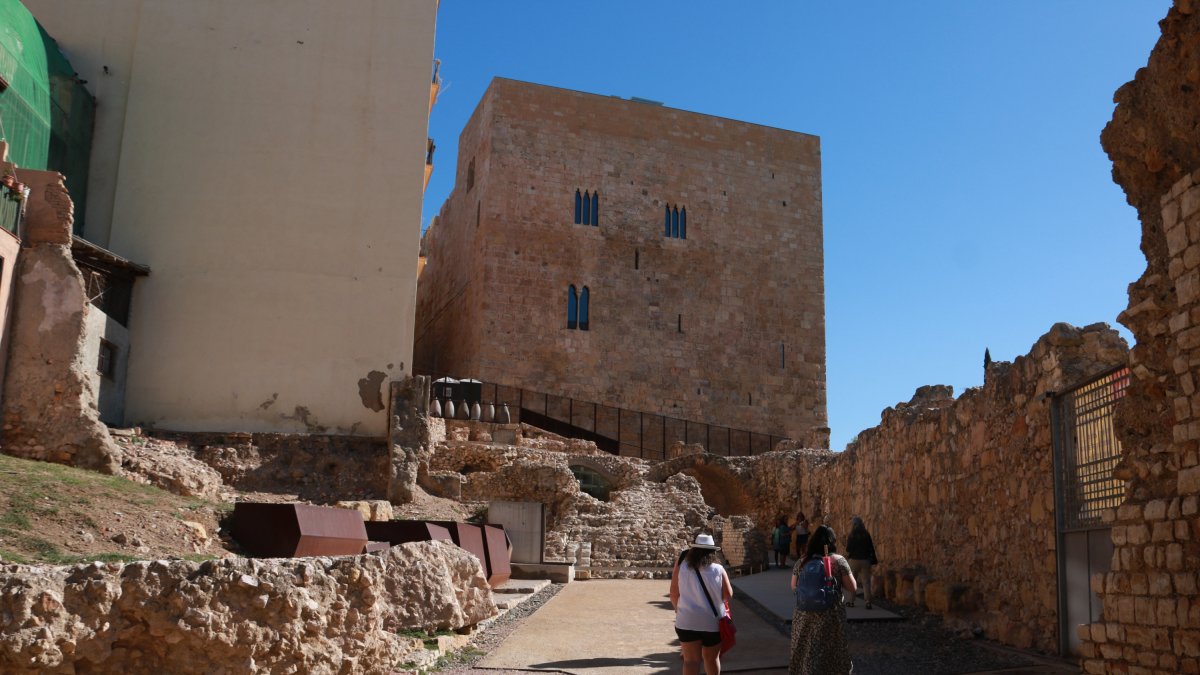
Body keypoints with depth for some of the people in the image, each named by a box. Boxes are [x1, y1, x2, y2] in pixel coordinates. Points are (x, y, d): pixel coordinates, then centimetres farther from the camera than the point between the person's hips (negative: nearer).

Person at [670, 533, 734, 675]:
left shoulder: (681, 567, -6)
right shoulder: (718, 570, -7)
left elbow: (674, 594, -2)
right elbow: (728, 595, -2)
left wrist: (678, 609, 16)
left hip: (687, 621, 0)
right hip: (712, 622, 0)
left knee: (691, 660, 4)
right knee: (712, 659, 18)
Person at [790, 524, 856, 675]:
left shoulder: (802, 561, 1)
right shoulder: (838, 561, -8)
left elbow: (793, 588, 9)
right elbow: (852, 589, -6)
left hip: (804, 616, 3)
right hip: (831, 616, -2)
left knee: (806, 654, 13)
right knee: (831, 655, 11)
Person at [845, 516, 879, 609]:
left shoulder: (851, 536, -9)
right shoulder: (867, 534, 0)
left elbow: (848, 549, -8)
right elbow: (871, 548, 2)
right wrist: (874, 560, 10)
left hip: (854, 560, -2)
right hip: (866, 560, 2)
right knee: (866, 582, 3)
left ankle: (851, 601, 12)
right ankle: (868, 602, -6)